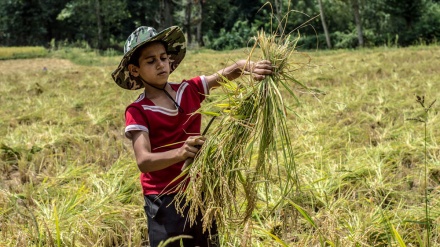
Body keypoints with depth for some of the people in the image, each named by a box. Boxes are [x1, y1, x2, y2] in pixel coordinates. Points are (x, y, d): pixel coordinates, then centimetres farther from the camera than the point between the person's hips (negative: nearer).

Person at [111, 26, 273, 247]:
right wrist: (181, 152, -42)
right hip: (165, 199, -4)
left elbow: (231, 72, -11)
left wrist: (250, 67, -34)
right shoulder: (137, 112, -12)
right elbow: (143, 161, -24)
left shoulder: (190, 90, 0)